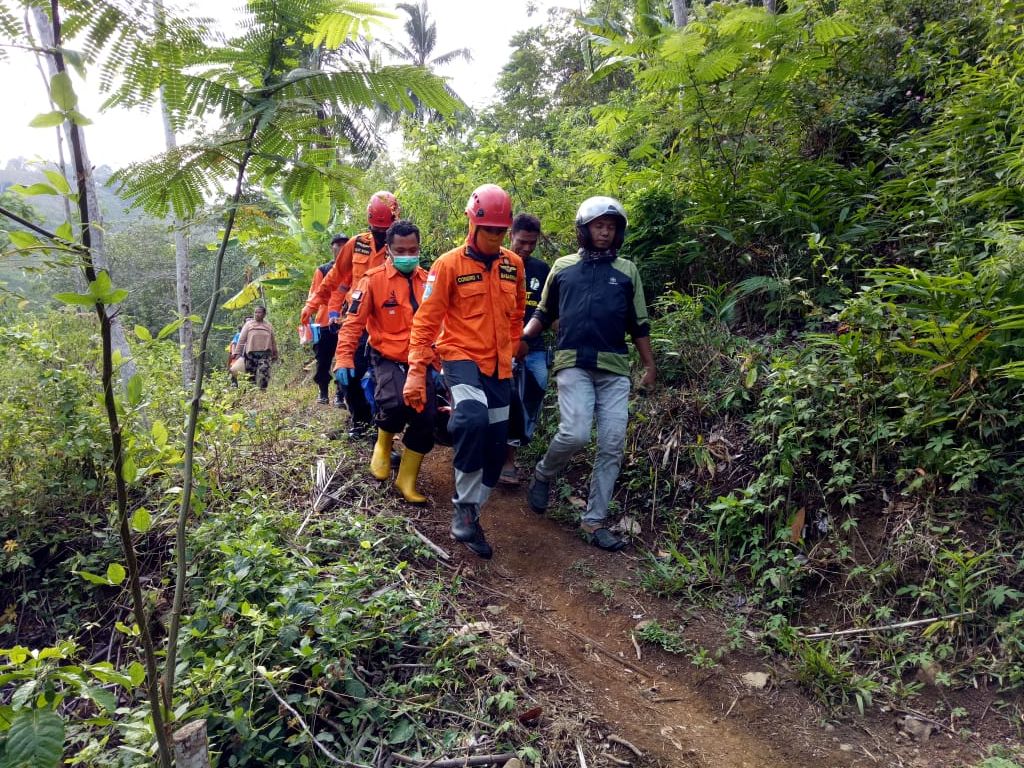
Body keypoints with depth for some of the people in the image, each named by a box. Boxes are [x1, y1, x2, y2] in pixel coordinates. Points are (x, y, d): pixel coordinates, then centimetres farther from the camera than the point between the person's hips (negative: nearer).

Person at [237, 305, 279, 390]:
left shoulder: (269, 326, 12)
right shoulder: (248, 325, 8)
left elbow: (273, 342, 18)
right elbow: (241, 340, 6)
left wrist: (275, 354, 20)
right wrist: (238, 353, 0)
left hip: (265, 353, 0)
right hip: (251, 353, 0)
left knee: (263, 372, -20)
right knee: (251, 375, 2)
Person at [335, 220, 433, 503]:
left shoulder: (427, 281, 6)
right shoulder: (374, 279, -6)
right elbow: (353, 321, -6)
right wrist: (344, 359, -13)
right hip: (388, 360, -4)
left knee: (425, 421, 0)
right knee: (395, 404, -30)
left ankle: (407, 480, 18)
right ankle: (383, 445, 5)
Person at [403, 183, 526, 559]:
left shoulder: (514, 265, 6)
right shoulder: (449, 264, -7)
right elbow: (425, 320, -9)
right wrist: (416, 370, -15)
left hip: (499, 366, 6)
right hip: (461, 357, -5)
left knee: (496, 446, 7)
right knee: (474, 419, -32)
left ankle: (470, 515, 25)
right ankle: (464, 505, -12)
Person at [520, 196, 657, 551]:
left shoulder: (627, 271, 13)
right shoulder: (563, 267, 11)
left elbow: (638, 325, 15)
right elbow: (544, 313, 18)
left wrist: (650, 366, 10)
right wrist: (523, 337, 1)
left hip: (615, 369, 2)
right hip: (574, 364, -2)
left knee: (612, 447, -1)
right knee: (575, 434, -20)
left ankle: (594, 521, 11)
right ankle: (543, 475, 12)